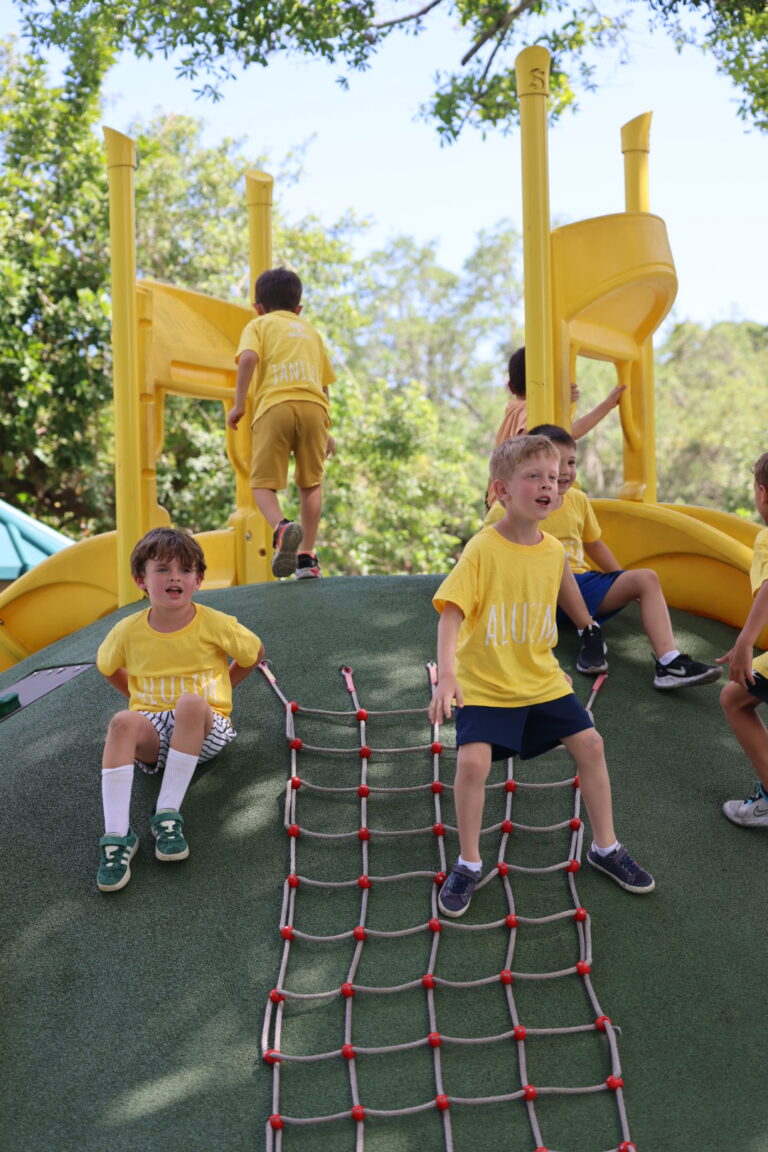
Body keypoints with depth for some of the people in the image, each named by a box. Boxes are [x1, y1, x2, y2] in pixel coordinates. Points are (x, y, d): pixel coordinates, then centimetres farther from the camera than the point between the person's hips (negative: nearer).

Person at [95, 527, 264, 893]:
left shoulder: (216, 625, -8)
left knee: (192, 701, -35)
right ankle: (116, 834, -36)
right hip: (152, 730, 1)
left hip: (206, 729, -1)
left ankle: (168, 815, -31)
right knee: (123, 721, -33)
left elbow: (254, 652, 11)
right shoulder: (127, 632, -3)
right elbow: (105, 665, 20)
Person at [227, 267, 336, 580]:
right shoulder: (310, 330, 31)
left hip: (275, 405, -3)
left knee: (263, 482, 2)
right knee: (311, 481, 13)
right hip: (313, 405, 3)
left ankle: (281, 527, -28)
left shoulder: (259, 325, 19)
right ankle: (307, 556, 7)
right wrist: (325, 431, 35)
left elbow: (248, 357, -4)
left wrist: (238, 404, -1)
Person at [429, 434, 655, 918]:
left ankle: (606, 847, 22)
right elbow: (452, 612, -25)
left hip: (542, 678, 5)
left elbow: (573, 604, 17)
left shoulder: (554, 551, -3)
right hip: (484, 684, -5)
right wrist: (447, 674, -37)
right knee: (473, 760, -19)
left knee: (590, 743, 1)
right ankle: (469, 864, 4)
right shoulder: (482, 550, -19)